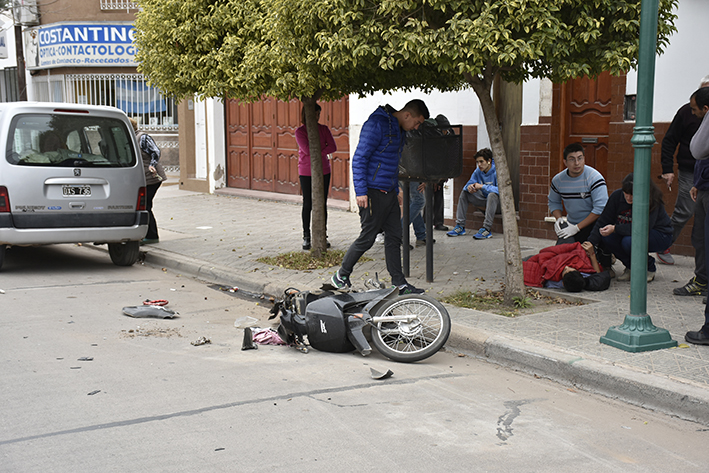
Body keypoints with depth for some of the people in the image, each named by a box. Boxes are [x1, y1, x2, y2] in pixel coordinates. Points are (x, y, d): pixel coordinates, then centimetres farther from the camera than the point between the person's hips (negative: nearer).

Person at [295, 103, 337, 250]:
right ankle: (306, 237, 10)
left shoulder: (324, 129, 5)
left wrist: (318, 153, -15)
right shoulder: (300, 131, -4)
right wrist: (323, 147, -8)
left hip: (323, 171, 2)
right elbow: (306, 149, -16)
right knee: (307, 205, 0)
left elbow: (333, 147, -5)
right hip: (306, 173, -2)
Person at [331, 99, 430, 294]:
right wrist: (361, 191, -22)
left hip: (389, 193, 9)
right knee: (367, 238, -1)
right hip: (372, 193, -9)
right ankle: (341, 275, 16)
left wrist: (396, 190, 22)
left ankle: (399, 284, 14)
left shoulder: (399, 130, 15)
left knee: (394, 237, 9)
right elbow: (359, 159, -18)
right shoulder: (376, 125, -16)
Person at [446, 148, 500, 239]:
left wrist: (482, 186, -30)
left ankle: (486, 229, -39)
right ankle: (460, 226, -3)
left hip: (498, 202, -7)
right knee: (464, 192, 3)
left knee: (492, 194, -39)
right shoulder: (478, 171, 0)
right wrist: (469, 187, -21)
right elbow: (469, 183, 5)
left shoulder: (497, 171, -20)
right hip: (485, 201, 7)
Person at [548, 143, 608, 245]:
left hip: (592, 224, -4)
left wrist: (577, 227, -20)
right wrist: (559, 219, -3)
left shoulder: (595, 178, -15)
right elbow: (553, 202, 19)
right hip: (571, 224, 4)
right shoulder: (558, 180, 1)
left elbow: (600, 209, -20)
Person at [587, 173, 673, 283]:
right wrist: (590, 243, -24)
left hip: (661, 236, -6)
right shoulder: (617, 196, -13)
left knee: (629, 241, -34)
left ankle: (649, 269, -6)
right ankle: (631, 267, 2)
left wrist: (615, 228, -37)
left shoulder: (652, 201, -27)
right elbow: (603, 221, -12)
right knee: (607, 238, -21)